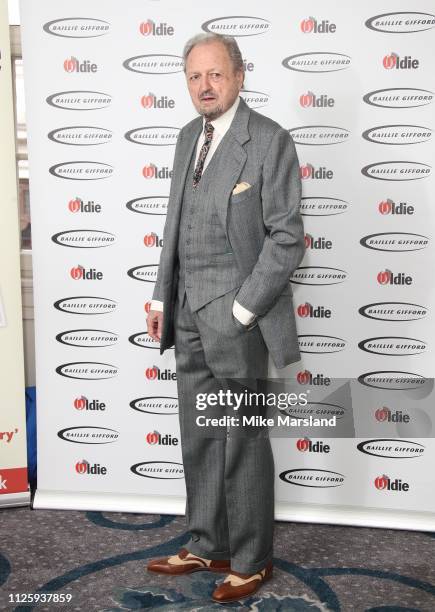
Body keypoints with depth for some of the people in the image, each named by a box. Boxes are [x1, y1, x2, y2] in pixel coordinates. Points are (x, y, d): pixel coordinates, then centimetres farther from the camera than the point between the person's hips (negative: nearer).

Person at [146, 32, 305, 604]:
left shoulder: (270, 140, -9)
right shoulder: (188, 136, 13)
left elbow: (286, 236, -12)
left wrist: (242, 310, -15)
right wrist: (162, 298, 12)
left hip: (237, 318, -7)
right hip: (189, 314, 7)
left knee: (243, 443, 5)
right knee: (198, 440, 15)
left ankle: (250, 561, 22)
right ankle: (206, 546, 32)